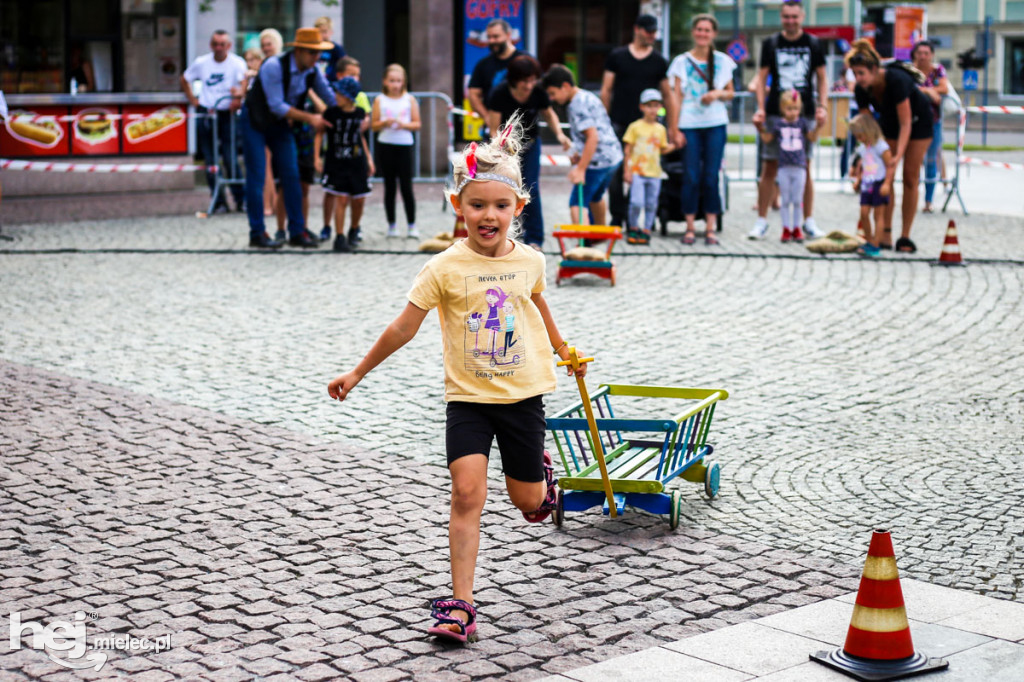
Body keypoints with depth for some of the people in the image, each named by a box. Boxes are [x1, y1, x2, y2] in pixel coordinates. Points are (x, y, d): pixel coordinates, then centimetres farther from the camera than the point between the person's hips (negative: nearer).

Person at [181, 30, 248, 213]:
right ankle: (218, 201, 11)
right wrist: (193, 100, 9)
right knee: (211, 161, 4)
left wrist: (239, 94, -44)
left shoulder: (237, 63, -6)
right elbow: (184, 80, 20)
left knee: (231, 159, -8)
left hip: (227, 114, -3)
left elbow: (244, 80, -24)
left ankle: (240, 199, 3)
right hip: (205, 114, 3)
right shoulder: (201, 62, 5)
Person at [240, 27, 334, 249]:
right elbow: (277, 106, -27)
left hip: (280, 123, 6)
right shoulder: (274, 67, -27)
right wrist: (310, 118, -27)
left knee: (291, 176, 1)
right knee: (256, 177, -6)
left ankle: (297, 232, 6)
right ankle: (257, 234, 0)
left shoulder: (313, 72, -7)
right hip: (255, 122, -6)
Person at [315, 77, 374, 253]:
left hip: (357, 163, 3)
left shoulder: (359, 113, 3)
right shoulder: (331, 113, -6)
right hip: (336, 163, -3)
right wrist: (317, 157, -8)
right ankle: (339, 238, -1)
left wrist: (368, 159, 17)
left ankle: (354, 231, 29)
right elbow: (319, 132, 0)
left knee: (359, 200, 4)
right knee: (341, 199, -9)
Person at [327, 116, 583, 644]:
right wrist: (358, 373, -1)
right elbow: (404, 327, -4)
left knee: (529, 504, 10)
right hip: (468, 397, -2)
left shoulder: (529, 261, -2)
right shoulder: (445, 268, -11)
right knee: (467, 492, -15)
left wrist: (563, 349, 35)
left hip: (523, 393, 2)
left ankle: (540, 469, 48)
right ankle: (461, 606, -10)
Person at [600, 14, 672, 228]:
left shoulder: (659, 62, 9)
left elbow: (667, 96, 11)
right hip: (618, 122, -1)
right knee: (615, 173, -2)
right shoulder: (617, 56, 7)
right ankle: (617, 217, 7)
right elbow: (606, 90, 8)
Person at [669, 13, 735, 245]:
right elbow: (677, 97, 3)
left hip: (715, 124, 1)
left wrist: (718, 94, -9)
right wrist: (675, 129, -4)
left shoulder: (722, 61, 9)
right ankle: (690, 227, 4)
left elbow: (730, 93, 14)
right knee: (692, 177, -4)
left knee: (711, 177, -1)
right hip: (689, 125, -1)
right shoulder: (682, 61, 5)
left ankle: (710, 228, 4)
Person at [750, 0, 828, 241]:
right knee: (769, 168, 0)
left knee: (805, 169, 5)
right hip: (775, 113, 0)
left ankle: (808, 221, 11)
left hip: (805, 114, 0)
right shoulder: (770, 44, 5)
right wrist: (760, 108, -5)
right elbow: (762, 78, 6)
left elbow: (822, 78, 10)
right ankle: (761, 221, 6)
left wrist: (822, 107, -2)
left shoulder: (813, 44, 6)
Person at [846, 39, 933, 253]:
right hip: (889, 121, 5)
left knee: (910, 178, -5)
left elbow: (905, 124, -36)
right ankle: (885, 235, -4)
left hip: (917, 121, -5)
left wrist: (898, 155, -46)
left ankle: (905, 236, 0)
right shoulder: (861, 89, -22)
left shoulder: (896, 80, -38)